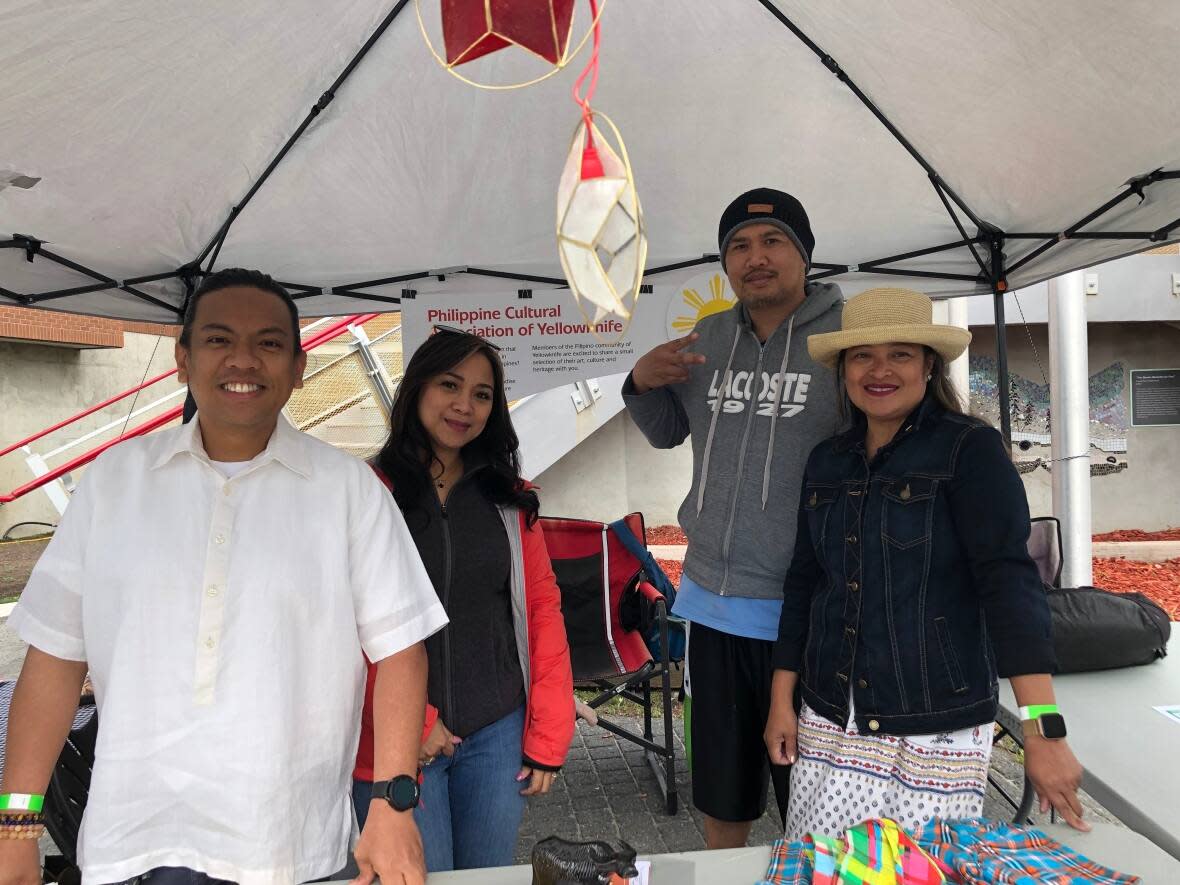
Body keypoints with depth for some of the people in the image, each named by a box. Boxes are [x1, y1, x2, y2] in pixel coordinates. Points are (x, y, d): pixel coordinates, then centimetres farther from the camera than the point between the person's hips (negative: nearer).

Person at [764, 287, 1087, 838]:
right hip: (828, 721, 5)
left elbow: (1010, 580, -16)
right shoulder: (826, 461, 7)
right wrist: (781, 701, 10)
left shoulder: (970, 450, -8)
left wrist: (1043, 730, -23)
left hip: (938, 728, -4)